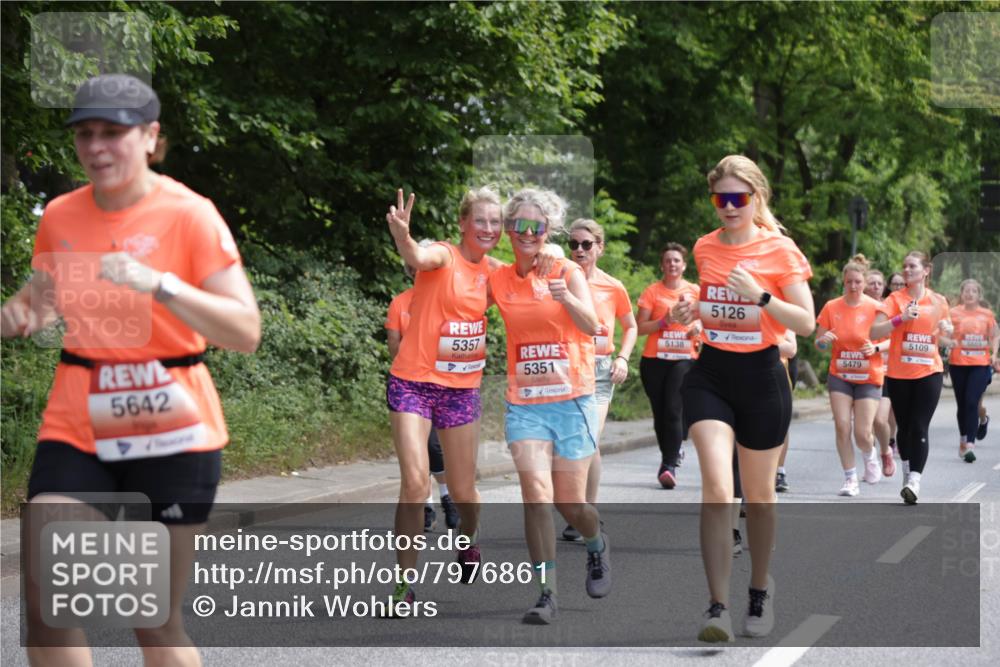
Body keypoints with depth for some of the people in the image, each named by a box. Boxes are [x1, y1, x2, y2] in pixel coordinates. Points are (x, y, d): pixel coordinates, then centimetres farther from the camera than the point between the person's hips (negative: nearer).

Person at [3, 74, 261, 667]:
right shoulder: (59, 216, 3)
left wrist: (159, 284, -30)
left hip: (173, 433, -3)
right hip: (76, 430, 4)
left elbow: (247, 332, -18)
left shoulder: (189, 215, -11)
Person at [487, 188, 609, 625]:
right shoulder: (498, 279, 5)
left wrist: (566, 298, -36)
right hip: (524, 404, 2)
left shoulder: (568, 272, -3)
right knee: (536, 493, -17)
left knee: (569, 502, 3)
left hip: (572, 400, -1)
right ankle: (547, 594, -12)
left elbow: (591, 327, -15)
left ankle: (598, 546, 38)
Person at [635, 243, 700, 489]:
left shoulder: (695, 291, 8)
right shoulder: (652, 292, 3)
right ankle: (671, 455, 26)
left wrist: (699, 328, -3)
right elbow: (640, 328, 0)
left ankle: (669, 465, -15)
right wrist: (663, 321, -15)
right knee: (660, 413, 7)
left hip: (684, 359, -1)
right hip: (654, 360, 1)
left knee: (673, 411, -14)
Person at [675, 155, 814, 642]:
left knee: (758, 493, 10)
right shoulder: (705, 248, 6)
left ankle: (760, 591, 32)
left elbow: (806, 323, -10)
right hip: (710, 375, 2)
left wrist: (761, 296, -24)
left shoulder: (780, 250, -7)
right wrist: (692, 311, 3)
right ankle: (718, 607, -18)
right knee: (717, 487, -16)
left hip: (761, 377, -2)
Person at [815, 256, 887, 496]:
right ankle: (850, 479, 5)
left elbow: (889, 341, -1)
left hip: (869, 378, -2)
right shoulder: (832, 307, -1)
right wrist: (824, 340, -17)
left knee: (862, 433, -6)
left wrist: (876, 348, -22)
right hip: (840, 375, 2)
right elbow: (818, 343, 6)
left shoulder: (875, 308, -7)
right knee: (842, 427, -8)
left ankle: (870, 455, 31)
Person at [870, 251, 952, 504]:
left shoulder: (938, 301, 5)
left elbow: (948, 334, 21)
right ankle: (907, 473, 30)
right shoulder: (895, 299, -1)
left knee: (919, 427, -10)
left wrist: (947, 329, -3)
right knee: (904, 427, 11)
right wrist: (901, 318, -23)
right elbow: (874, 333, -11)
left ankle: (914, 482, -16)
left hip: (928, 372, 0)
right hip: (898, 373, 0)